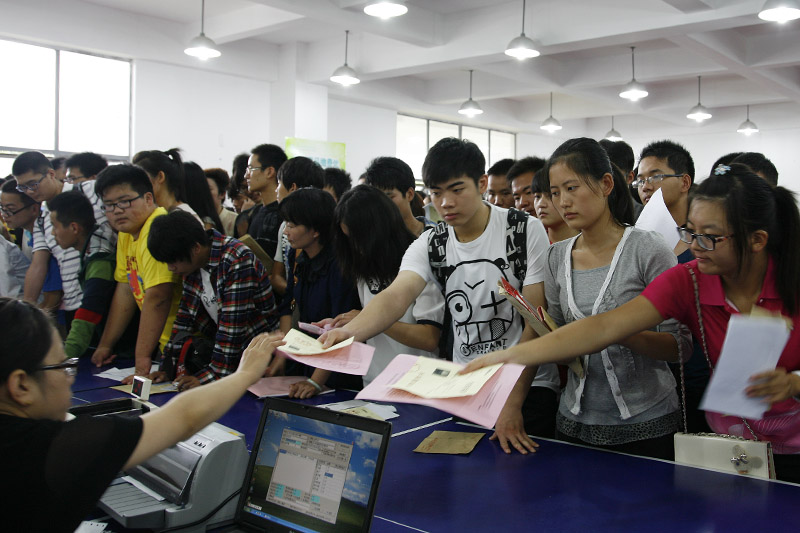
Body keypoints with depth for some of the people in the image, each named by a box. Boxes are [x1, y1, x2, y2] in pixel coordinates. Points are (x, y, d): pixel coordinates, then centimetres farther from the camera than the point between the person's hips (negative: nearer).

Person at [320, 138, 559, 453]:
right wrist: (351, 331, -42)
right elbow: (397, 295, -20)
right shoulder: (429, 245, -1)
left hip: (528, 386, -3)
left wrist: (513, 404, -18)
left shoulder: (526, 231, -10)